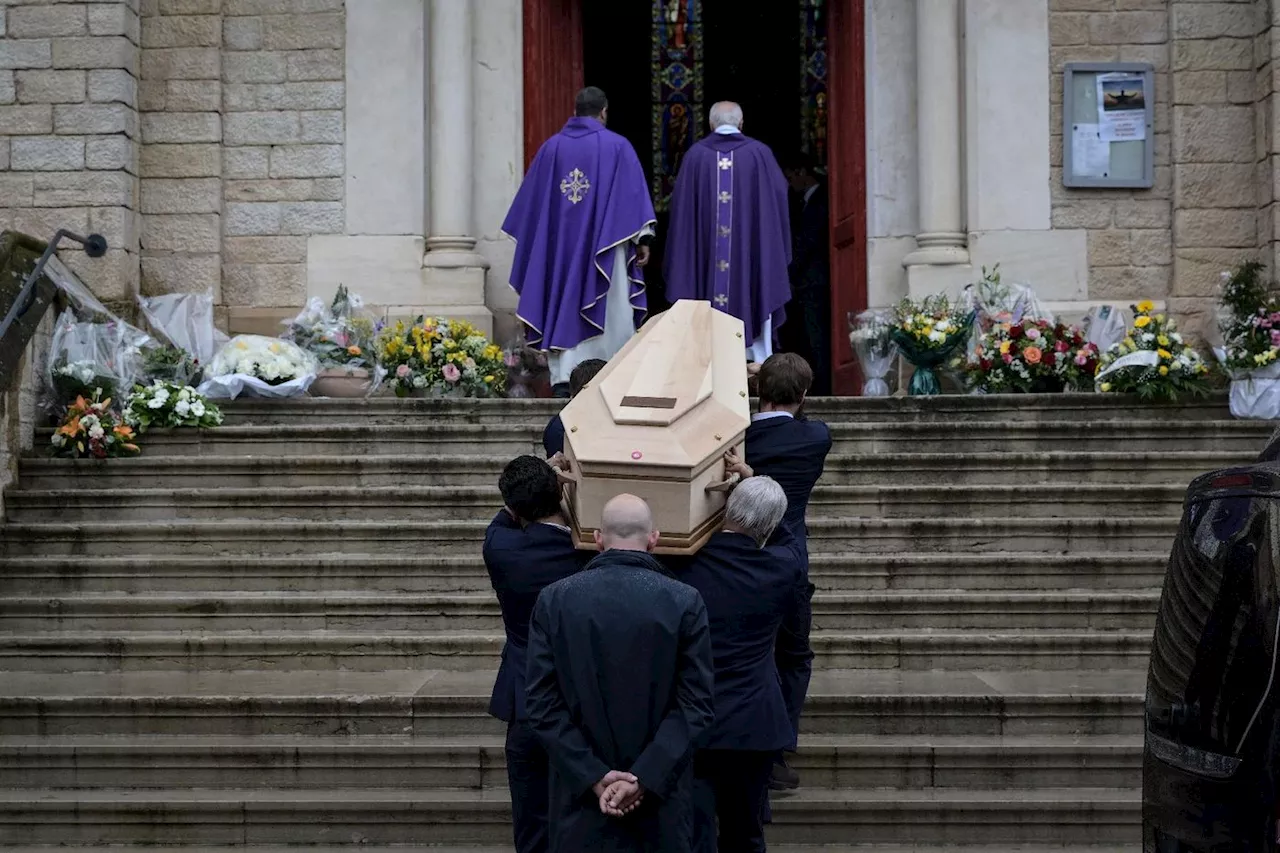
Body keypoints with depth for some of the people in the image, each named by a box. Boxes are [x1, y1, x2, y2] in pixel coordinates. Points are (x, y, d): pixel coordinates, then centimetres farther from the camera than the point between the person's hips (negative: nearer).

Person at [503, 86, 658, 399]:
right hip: (605, 246, -3)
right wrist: (642, 239, -6)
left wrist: (530, 239, 19)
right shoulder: (617, 146, -2)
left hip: (560, 246, 3)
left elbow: (532, 198, 10)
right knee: (610, 312, 3)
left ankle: (563, 378, -4)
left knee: (563, 307, 6)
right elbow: (633, 194, -7)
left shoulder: (551, 147, 6)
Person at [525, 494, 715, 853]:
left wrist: (594, 776, -8)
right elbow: (696, 705, -11)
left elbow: (542, 702, -7)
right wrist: (646, 777, -12)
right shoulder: (686, 602, -7)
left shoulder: (554, 600, -4)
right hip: (662, 796, -1)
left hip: (580, 791, 1)